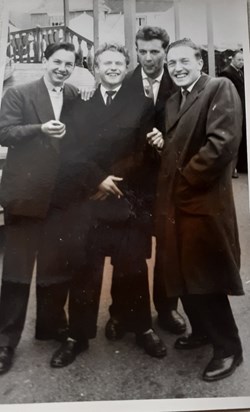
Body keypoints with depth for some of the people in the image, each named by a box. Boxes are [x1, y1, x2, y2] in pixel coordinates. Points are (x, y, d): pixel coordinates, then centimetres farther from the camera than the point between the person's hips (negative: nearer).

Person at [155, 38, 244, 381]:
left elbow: (223, 143, -18)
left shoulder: (220, 88, -6)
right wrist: (160, 144, 0)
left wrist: (185, 180, -13)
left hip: (203, 202, -8)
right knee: (184, 275, 16)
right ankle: (203, 330, 36)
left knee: (207, 278, -2)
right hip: (175, 202, 8)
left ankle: (228, 347, 17)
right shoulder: (172, 101, 19)